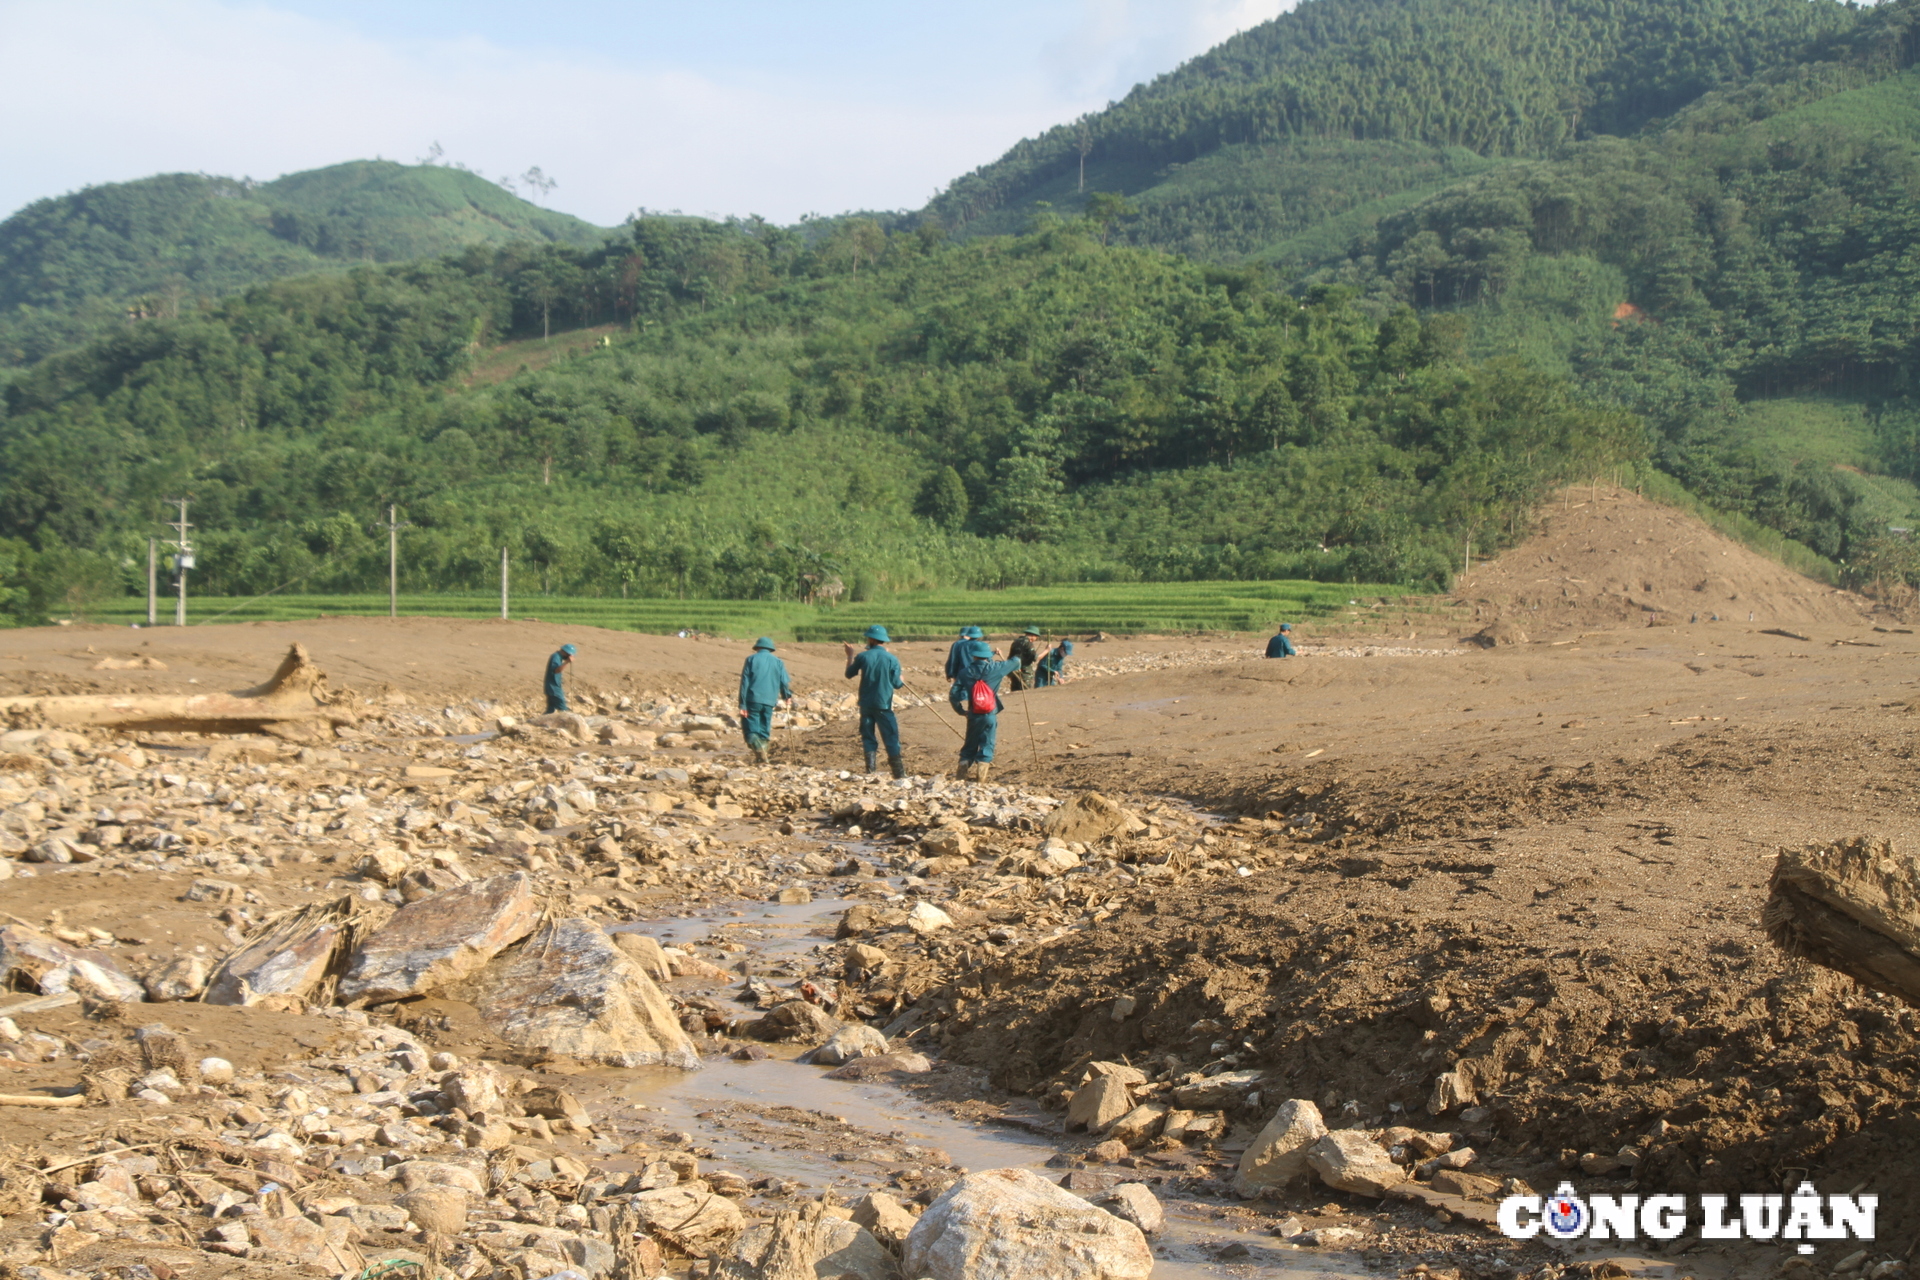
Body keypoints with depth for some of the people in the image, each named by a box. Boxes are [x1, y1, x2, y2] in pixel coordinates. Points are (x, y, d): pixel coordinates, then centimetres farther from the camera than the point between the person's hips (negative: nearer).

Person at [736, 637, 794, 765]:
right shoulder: (778, 662, 11)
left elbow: (745, 682, -2)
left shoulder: (751, 659, 4)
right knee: (764, 729, 13)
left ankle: (759, 749, -23)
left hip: (753, 700, -3)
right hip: (769, 701, 3)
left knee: (750, 728, 0)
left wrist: (742, 704, -3)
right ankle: (761, 757, 10)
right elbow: (785, 683, 9)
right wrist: (787, 696, 30)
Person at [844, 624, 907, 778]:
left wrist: (850, 656, 22)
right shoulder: (892, 659, -6)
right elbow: (896, 684, -1)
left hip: (866, 704, 1)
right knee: (891, 738, 1)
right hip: (884, 705, -1)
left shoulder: (863, 657, -5)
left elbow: (849, 674, 9)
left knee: (868, 737, 12)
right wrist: (902, 681, 21)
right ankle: (899, 773, -2)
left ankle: (870, 770, 8)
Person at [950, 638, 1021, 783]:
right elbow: (1016, 662, 9)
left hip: (973, 715, 2)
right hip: (990, 715, -2)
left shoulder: (965, 672, -2)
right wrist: (1016, 661, 33)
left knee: (969, 746, 15)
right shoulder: (994, 669, -6)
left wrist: (960, 711, 10)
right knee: (986, 747, 3)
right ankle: (980, 777, -2)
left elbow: (954, 695, -4)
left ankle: (964, 773, 12)